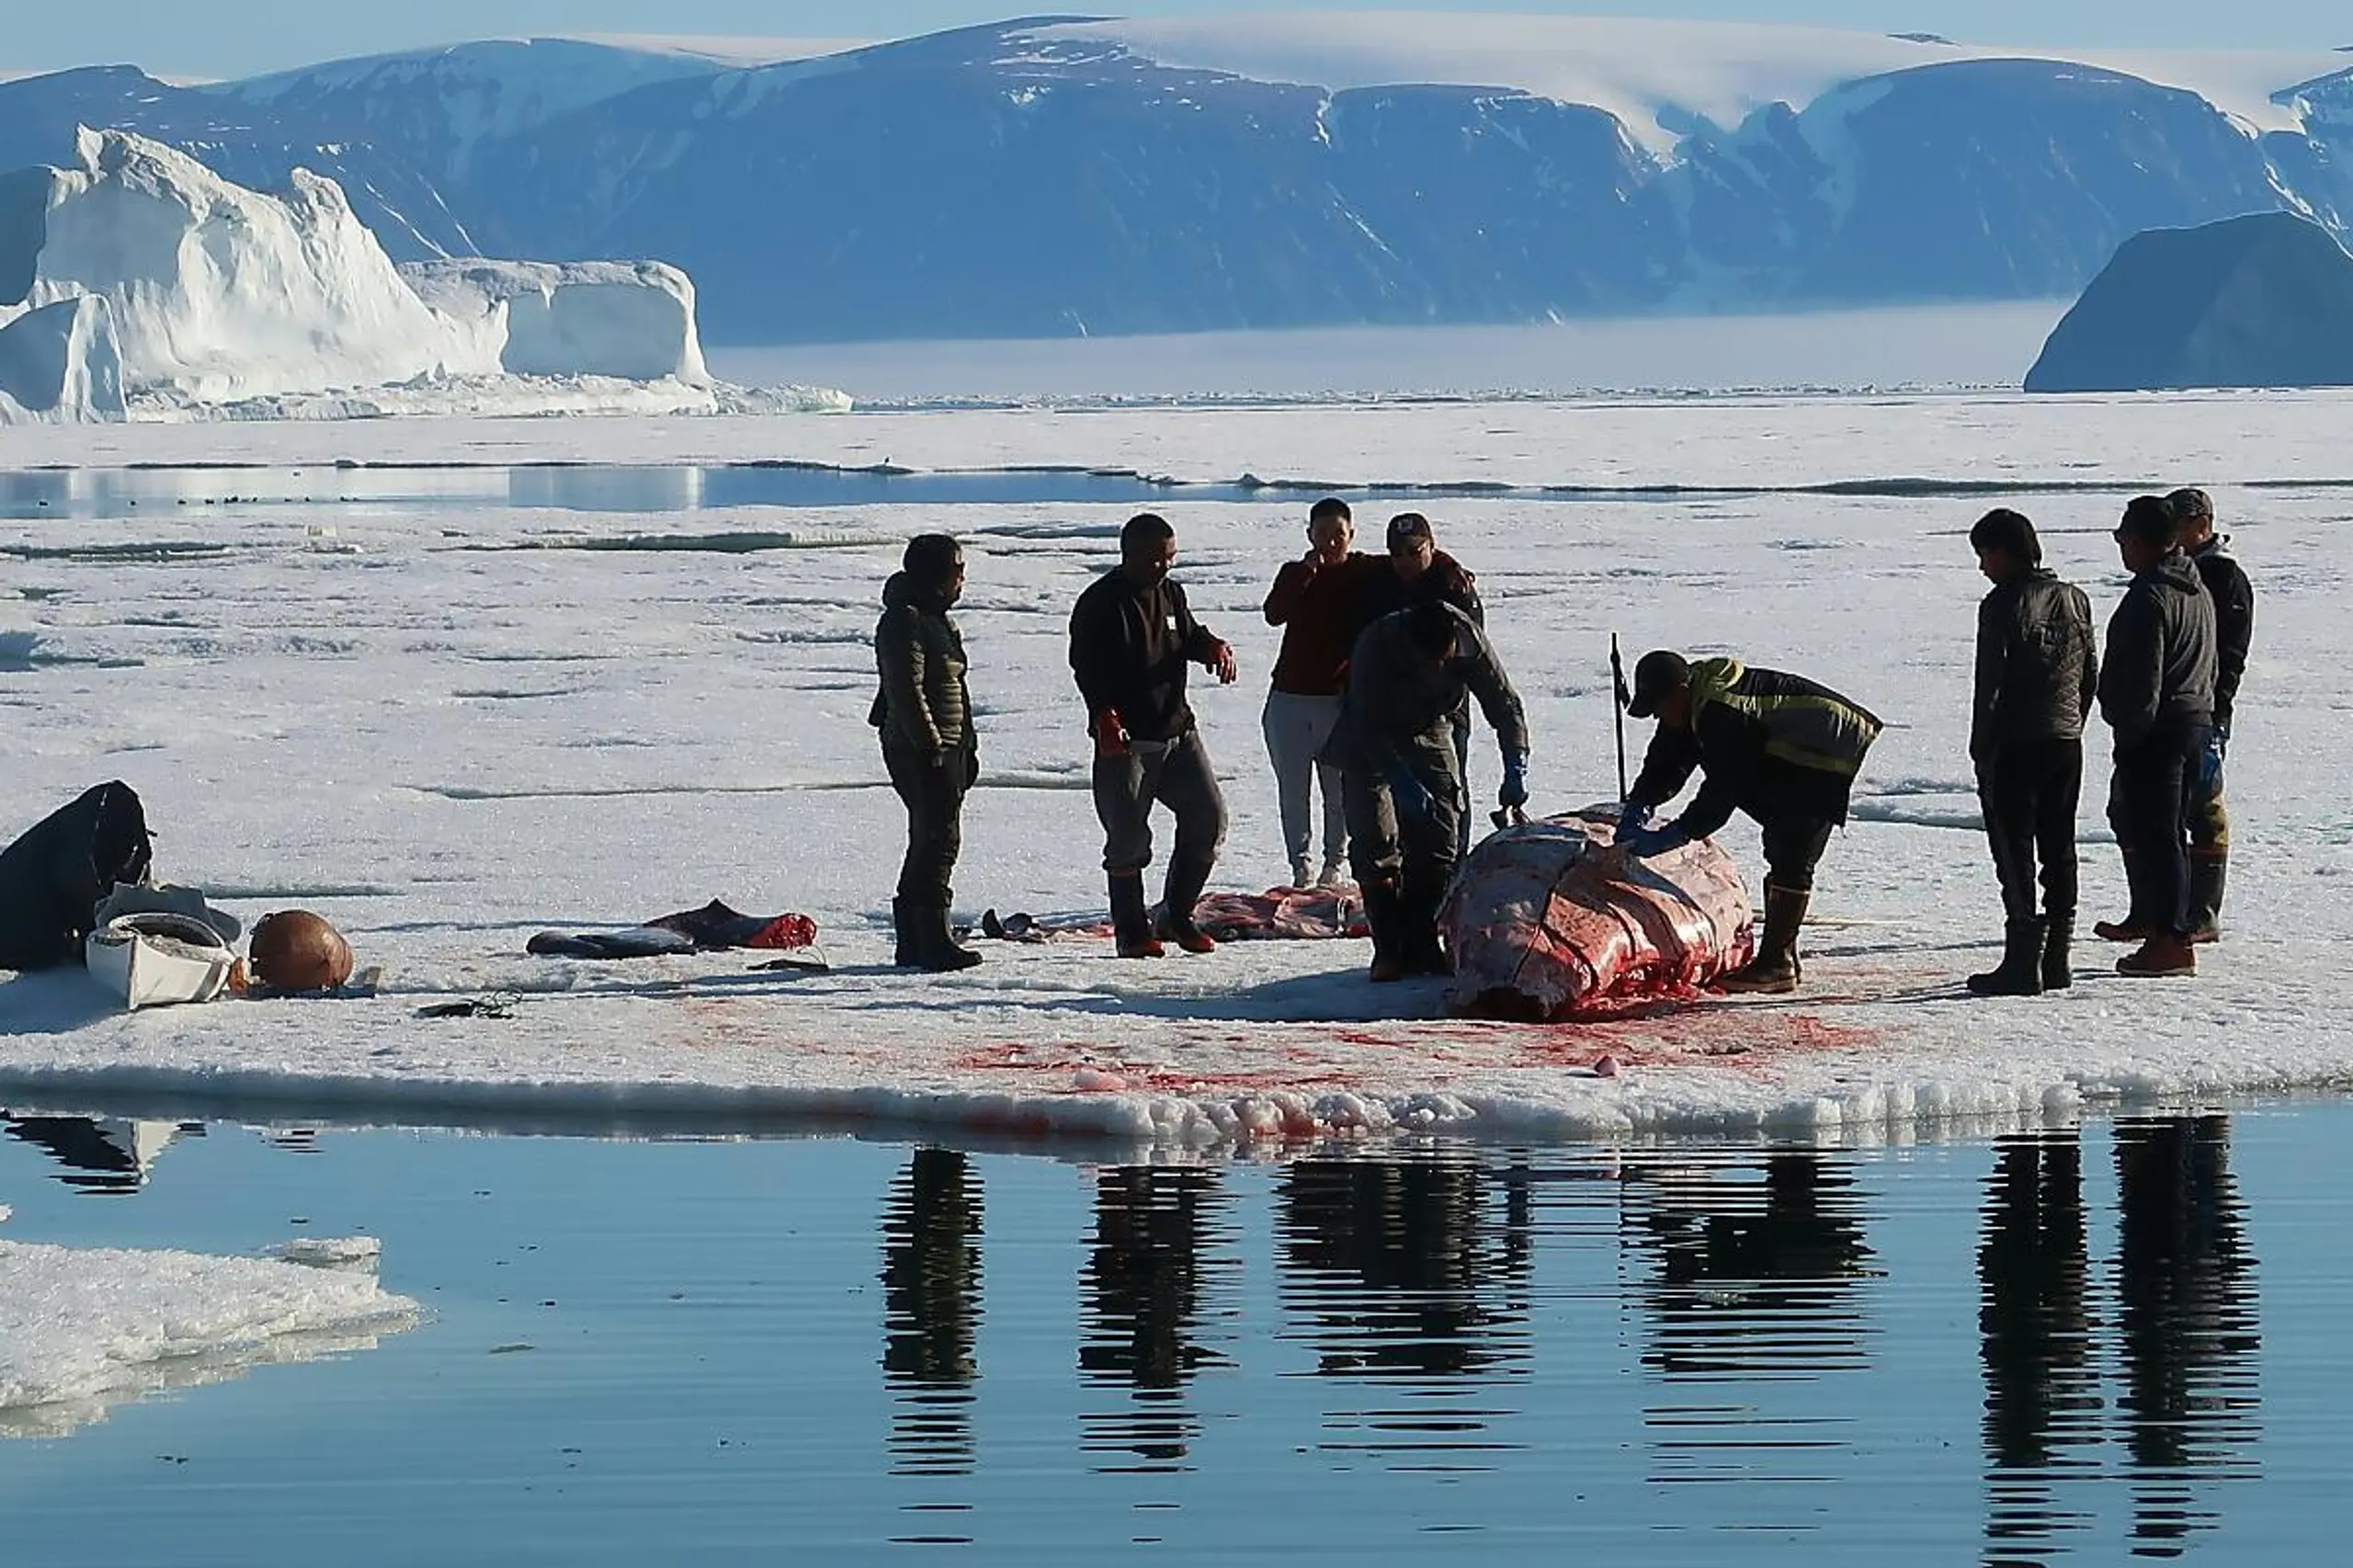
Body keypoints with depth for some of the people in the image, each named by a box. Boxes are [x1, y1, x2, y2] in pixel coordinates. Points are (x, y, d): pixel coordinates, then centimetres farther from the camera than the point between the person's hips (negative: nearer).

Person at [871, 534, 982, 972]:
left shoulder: (938, 618, 19)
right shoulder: (904, 621, -13)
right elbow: (906, 689, -20)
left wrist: (968, 746, 21)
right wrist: (930, 747, -22)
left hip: (947, 748, 11)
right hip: (918, 750, -11)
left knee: (931, 840, 11)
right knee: (939, 839, -13)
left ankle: (913, 942, 16)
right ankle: (933, 938, -13)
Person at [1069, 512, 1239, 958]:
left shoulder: (1171, 594, 12)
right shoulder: (1101, 605, -9)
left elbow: (1189, 636, 26)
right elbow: (1087, 668, -16)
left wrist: (1212, 647, 2)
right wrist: (1105, 717, -30)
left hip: (1177, 729, 7)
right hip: (1125, 738, -7)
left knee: (1208, 818, 4)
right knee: (1128, 837, -3)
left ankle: (1177, 917, 17)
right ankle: (1132, 931, 9)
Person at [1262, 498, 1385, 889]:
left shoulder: (1367, 572, 2)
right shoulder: (1295, 574, 5)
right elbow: (1274, 614, -11)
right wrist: (1305, 574, -20)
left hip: (1340, 697, -2)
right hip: (1289, 698, 2)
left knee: (1340, 788, 3)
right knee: (1293, 789, 5)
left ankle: (1335, 860, 15)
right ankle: (1300, 861, 14)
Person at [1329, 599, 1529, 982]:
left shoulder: (1470, 642, -24)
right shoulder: (1377, 646, -33)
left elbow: (1504, 703, -16)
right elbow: (1369, 728, -30)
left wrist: (1516, 768, -29)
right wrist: (1404, 784, -37)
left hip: (1429, 733, 3)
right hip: (1371, 739, -3)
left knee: (1438, 838, -4)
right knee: (1376, 840, -14)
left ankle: (1421, 945, 3)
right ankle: (1388, 950, -10)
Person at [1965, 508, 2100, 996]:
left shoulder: (2002, 605, -12)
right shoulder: (2074, 599, 8)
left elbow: (1989, 684, -13)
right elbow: (2090, 676, 12)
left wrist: (1980, 749, -5)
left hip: (2015, 744, -6)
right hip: (2066, 743, 7)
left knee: (2013, 848, -3)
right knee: (2059, 849, 12)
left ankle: (2023, 959, -8)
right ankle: (2057, 957, 15)